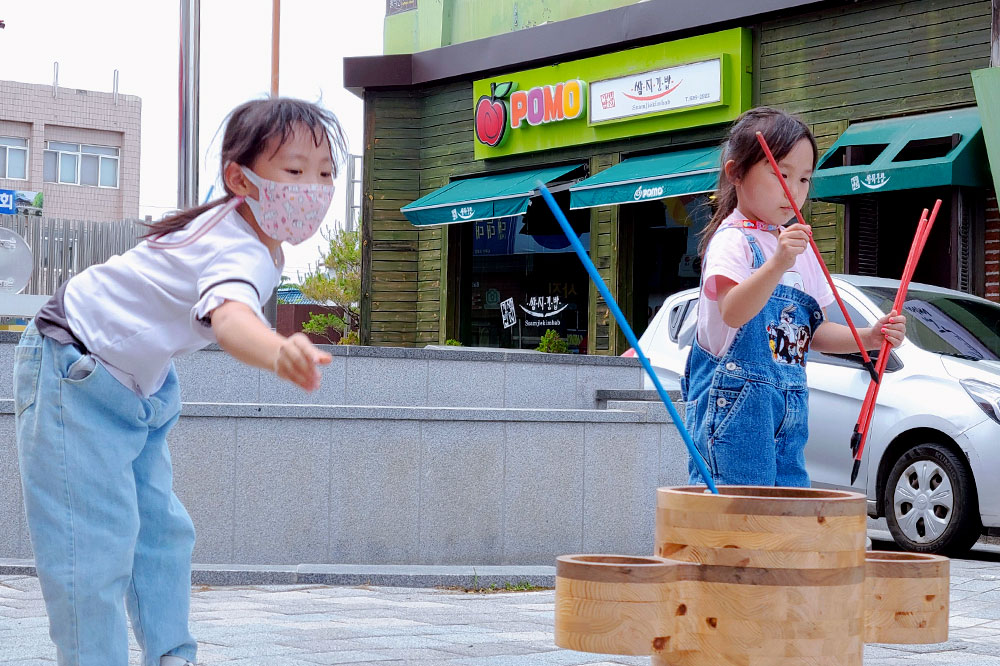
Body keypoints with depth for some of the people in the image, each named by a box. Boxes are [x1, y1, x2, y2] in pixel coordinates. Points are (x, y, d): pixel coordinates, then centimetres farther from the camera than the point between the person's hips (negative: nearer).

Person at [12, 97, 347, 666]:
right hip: (76, 372, -10)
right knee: (97, 542, -14)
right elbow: (230, 316, -59)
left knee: (161, 528, 11)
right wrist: (278, 353, -80)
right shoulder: (240, 253, -35)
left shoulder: (258, 234, -3)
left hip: (137, 381, 10)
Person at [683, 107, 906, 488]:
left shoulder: (798, 247, 19)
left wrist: (869, 338, 4)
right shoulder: (732, 241, -7)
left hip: (789, 410, 8)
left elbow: (813, 331, 21)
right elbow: (732, 312, -25)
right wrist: (777, 264, -38)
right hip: (734, 402, -8)